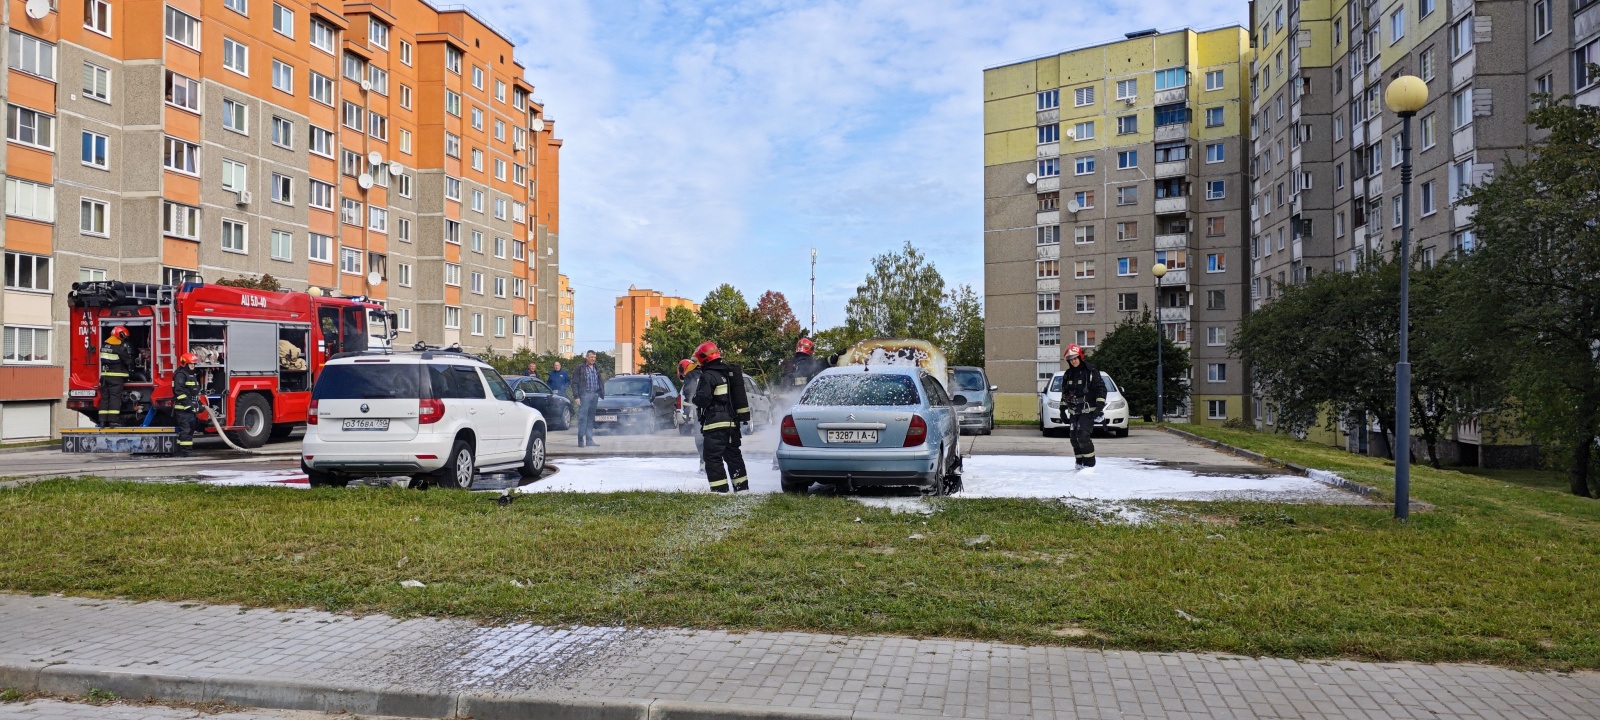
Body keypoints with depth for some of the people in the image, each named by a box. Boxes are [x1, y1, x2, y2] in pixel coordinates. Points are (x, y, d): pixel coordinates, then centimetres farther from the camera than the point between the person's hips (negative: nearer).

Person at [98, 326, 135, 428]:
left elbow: (103, 358, 17)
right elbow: (127, 361, -8)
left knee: (104, 397, 8)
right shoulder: (119, 346, -11)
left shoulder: (104, 344, 12)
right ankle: (113, 421, -11)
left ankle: (103, 421, 7)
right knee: (115, 397, -7)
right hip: (116, 376, -7)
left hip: (105, 375, 7)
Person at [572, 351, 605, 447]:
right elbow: (575, 383, -4)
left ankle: (590, 439, 13)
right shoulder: (580, 368, -1)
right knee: (582, 418, -7)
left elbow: (601, 382, 20)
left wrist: (601, 394, 11)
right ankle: (581, 440, -4)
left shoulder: (597, 368, 15)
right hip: (584, 395, -5)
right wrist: (576, 396, -12)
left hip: (595, 395, 5)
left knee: (591, 419, 9)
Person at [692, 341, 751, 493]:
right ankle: (742, 487, 20)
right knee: (733, 455, 17)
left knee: (713, 457, -4)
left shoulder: (708, 376, -13)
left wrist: (695, 397, 1)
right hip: (733, 422, 9)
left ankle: (720, 489, -9)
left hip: (716, 424, -9)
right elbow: (738, 396, 21)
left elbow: (703, 399, -18)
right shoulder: (730, 371, 14)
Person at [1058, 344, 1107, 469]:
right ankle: (1080, 463, 17)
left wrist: (1099, 407, -15)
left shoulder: (1091, 371, -7)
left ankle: (1089, 464, -12)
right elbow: (1064, 394, 20)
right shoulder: (1068, 374, 12)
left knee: (1083, 436, -18)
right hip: (1073, 412, 6)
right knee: (1075, 438, 5)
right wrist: (1063, 410, 17)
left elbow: (1101, 389, -7)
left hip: (1088, 411, -6)